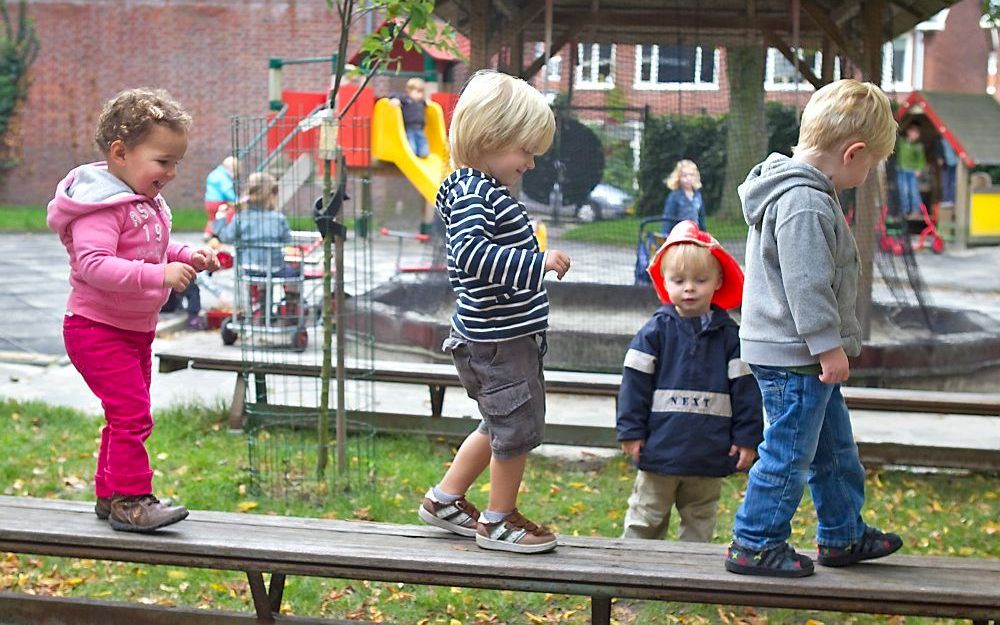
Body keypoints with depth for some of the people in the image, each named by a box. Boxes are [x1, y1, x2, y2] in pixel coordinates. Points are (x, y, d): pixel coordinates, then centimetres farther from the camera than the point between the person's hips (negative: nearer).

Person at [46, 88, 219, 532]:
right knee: (131, 412, -15)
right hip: (97, 329, -10)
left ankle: (110, 495, 27)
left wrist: (187, 258, 4)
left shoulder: (147, 203, 9)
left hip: (135, 329, 10)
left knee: (127, 413, 16)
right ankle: (130, 500, -8)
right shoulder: (102, 205, -22)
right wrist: (158, 275, -40)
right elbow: (93, 264, -34)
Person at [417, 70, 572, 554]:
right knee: (518, 426, 2)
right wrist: (537, 263, -36)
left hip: (503, 333, 11)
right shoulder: (472, 193, -20)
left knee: (501, 425, 22)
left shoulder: (484, 189, 12)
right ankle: (499, 522, 19)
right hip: (498, 339, -11)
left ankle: (444, 500, 32)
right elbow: (470, 252, -34)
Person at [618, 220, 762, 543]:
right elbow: (635, 381, -2)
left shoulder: (729, 335, 2)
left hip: (709, 453, 2)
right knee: (646, 520, 7)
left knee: (700, 523, 11)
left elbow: (745, 388, 3)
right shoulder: (655, 331, -2)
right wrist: (631, 431, -5)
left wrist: (747, 438, 1)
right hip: (660, 448, -1)